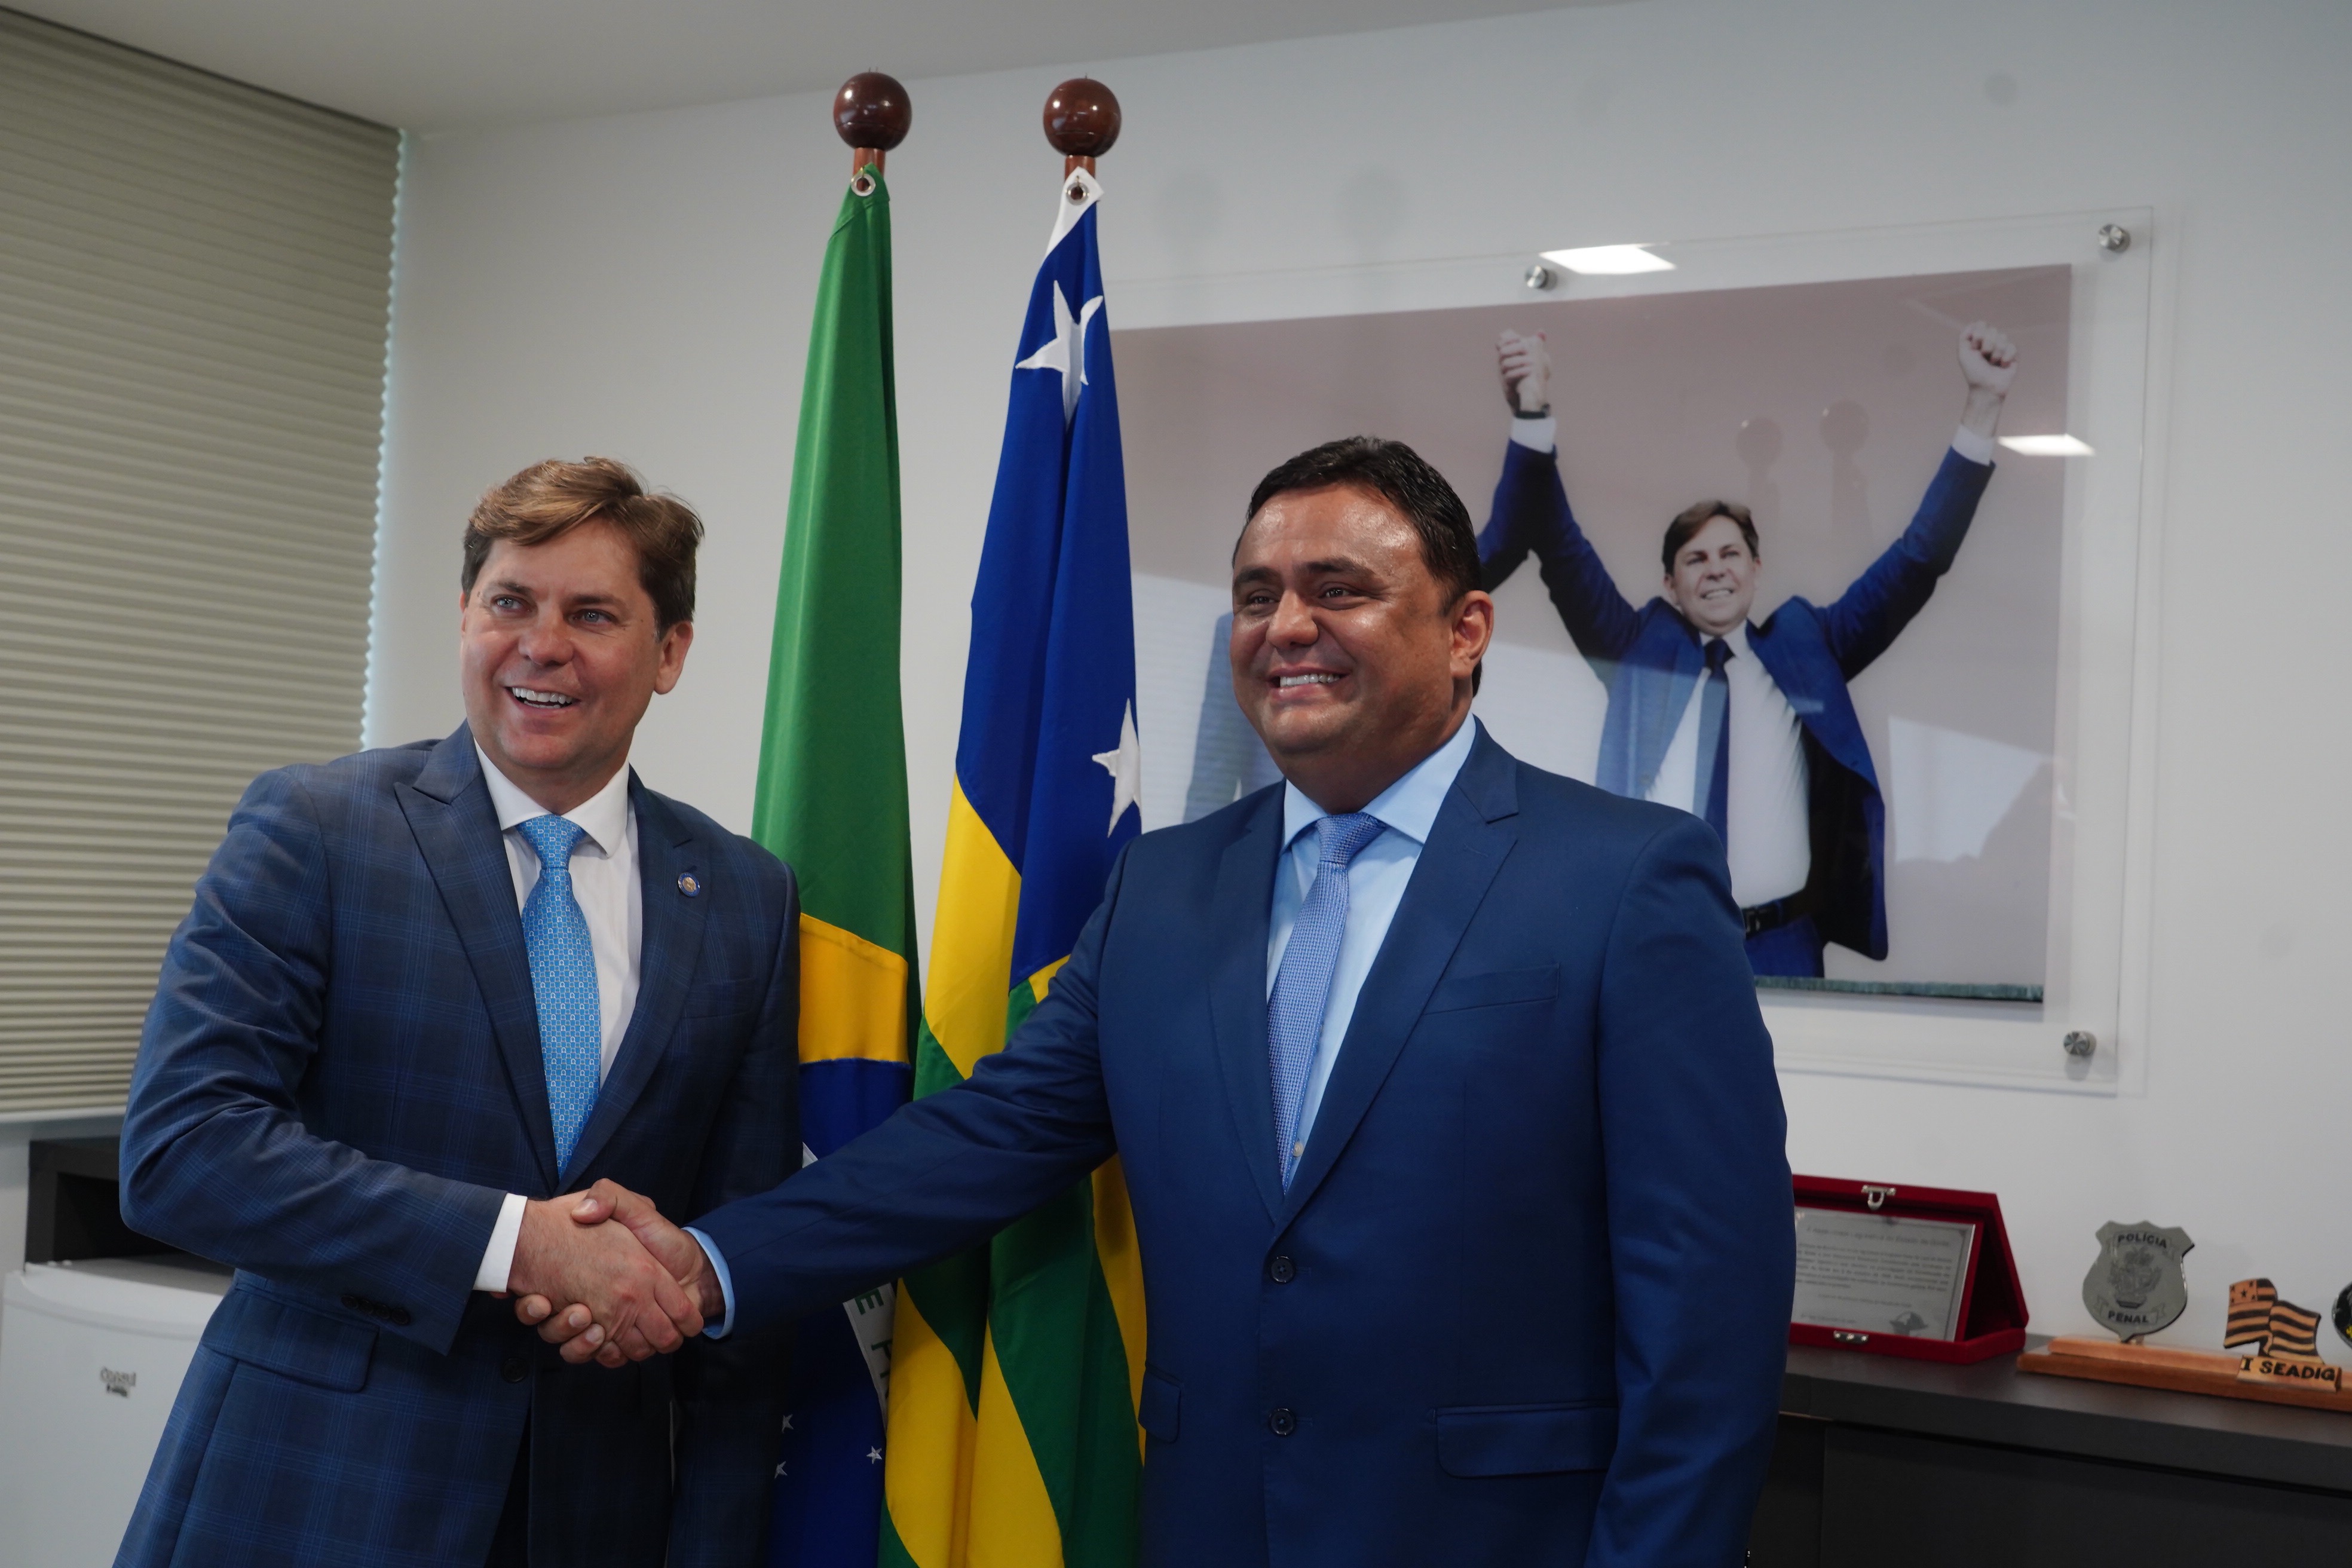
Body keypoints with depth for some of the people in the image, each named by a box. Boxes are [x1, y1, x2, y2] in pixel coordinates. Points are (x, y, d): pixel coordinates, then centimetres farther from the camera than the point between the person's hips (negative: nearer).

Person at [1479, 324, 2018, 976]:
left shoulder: (1805, 646, 10)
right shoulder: (1640, 649, 9)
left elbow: (1919, 558, 7)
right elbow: (1562, 552, 0)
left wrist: (1983, 404, -2)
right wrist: (1534, 413, -15)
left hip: (1780, 947, 0)